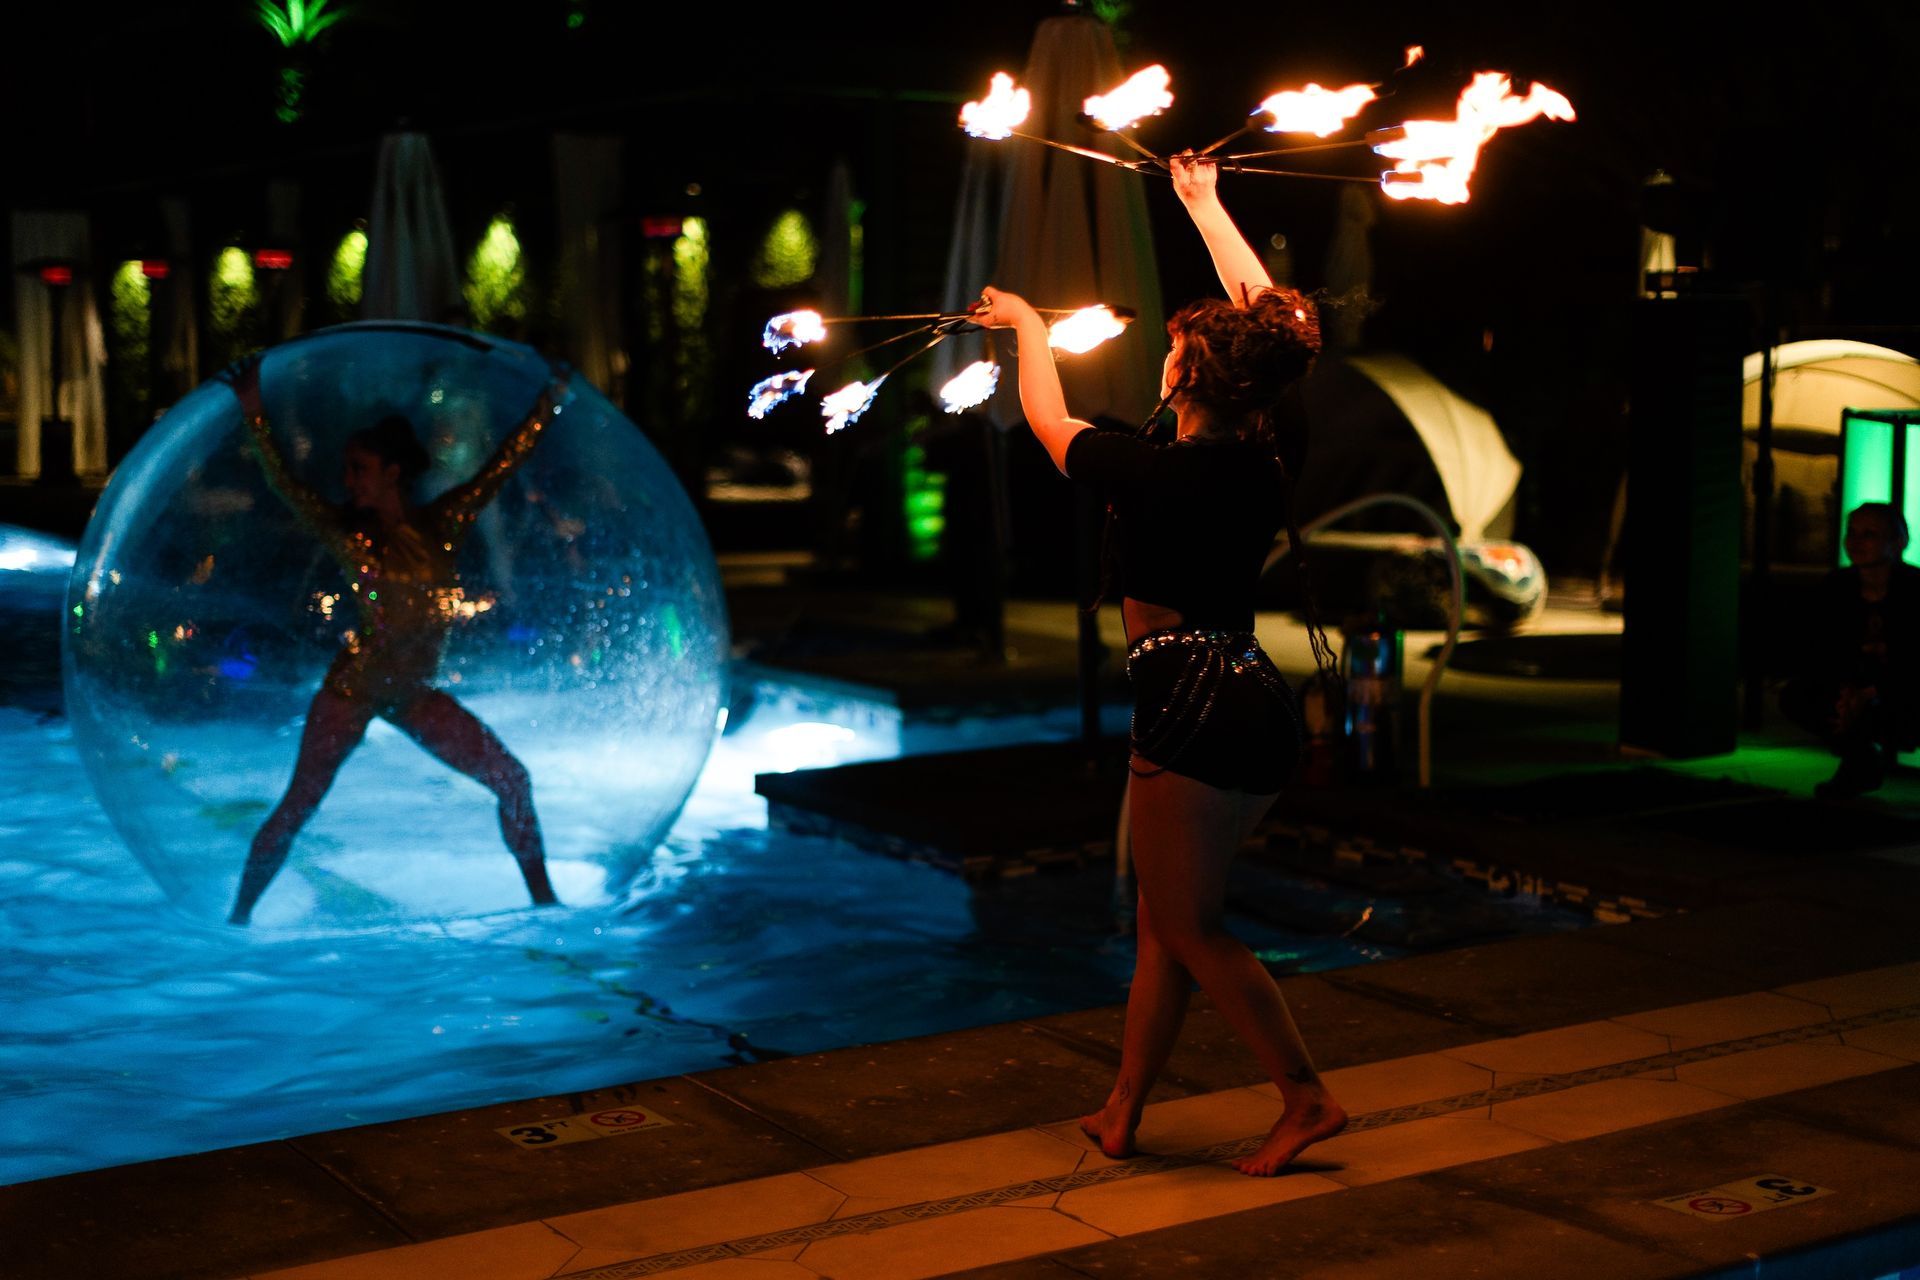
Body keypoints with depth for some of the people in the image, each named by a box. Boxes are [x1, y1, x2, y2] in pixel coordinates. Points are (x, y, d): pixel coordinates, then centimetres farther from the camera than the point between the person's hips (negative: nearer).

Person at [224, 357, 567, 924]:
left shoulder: (442, 523, -2)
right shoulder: (348, 532, -7)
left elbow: (502, 465, 3)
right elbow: (285, 485, -16)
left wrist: (549, 403, 6)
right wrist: (255, 416, -24)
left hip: (415, 694, 3)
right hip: (353, 687, -3)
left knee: (513, 780, -1)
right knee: (296, 808, -7)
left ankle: (542, 897, 13)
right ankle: (240, 915, 7)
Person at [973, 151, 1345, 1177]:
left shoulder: (1155, 474, -15)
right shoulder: (1261, 465, 3)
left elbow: (1048, 422, 5)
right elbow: (1262, 319, 18)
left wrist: (1028, 327, 24)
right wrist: (1204, 206, 30)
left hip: (1196, 711, -8)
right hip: (1250, 703, 8)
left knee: (1189, 929, 3)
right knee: (1164, 917, 15)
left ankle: (1308, 1098, 6)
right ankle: (1123, 1111, 23)